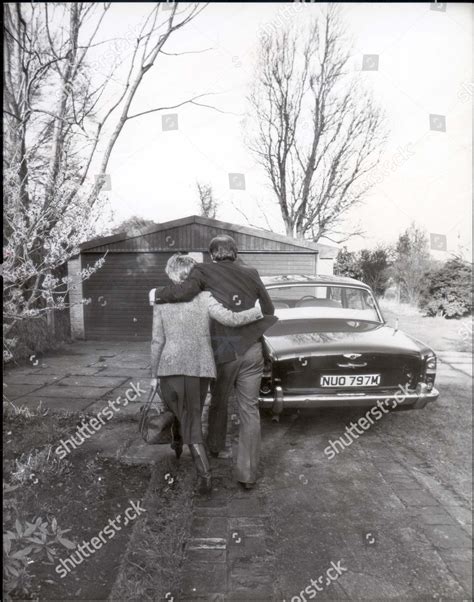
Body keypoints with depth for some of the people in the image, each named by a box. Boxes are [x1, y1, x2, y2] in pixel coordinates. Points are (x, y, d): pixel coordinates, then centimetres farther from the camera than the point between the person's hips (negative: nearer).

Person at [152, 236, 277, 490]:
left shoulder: (204, 271, 0)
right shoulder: (250, 273, 9)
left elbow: (184, 291, -18)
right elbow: (268, 309, 15)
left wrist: (158, 294, 0)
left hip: (223, 350, -1)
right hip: (252, 350, 1)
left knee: (218, 400, 23)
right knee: (249, 411, 7)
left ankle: (215, 446, 46)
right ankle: (247, 474, 8)